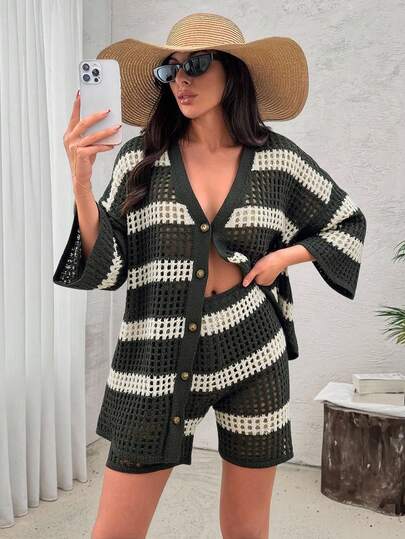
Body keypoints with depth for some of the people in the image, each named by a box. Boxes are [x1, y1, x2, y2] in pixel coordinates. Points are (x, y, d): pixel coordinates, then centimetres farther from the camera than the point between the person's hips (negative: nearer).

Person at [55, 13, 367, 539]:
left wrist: (287, 255, -2)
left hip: (253, 354, 1)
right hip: (159, 361, 0)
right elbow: (105, 270, -5)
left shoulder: (278, 159, 0)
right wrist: (81, 182, -17)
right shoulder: (140, 159, -1)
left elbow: (348, 223, 14)